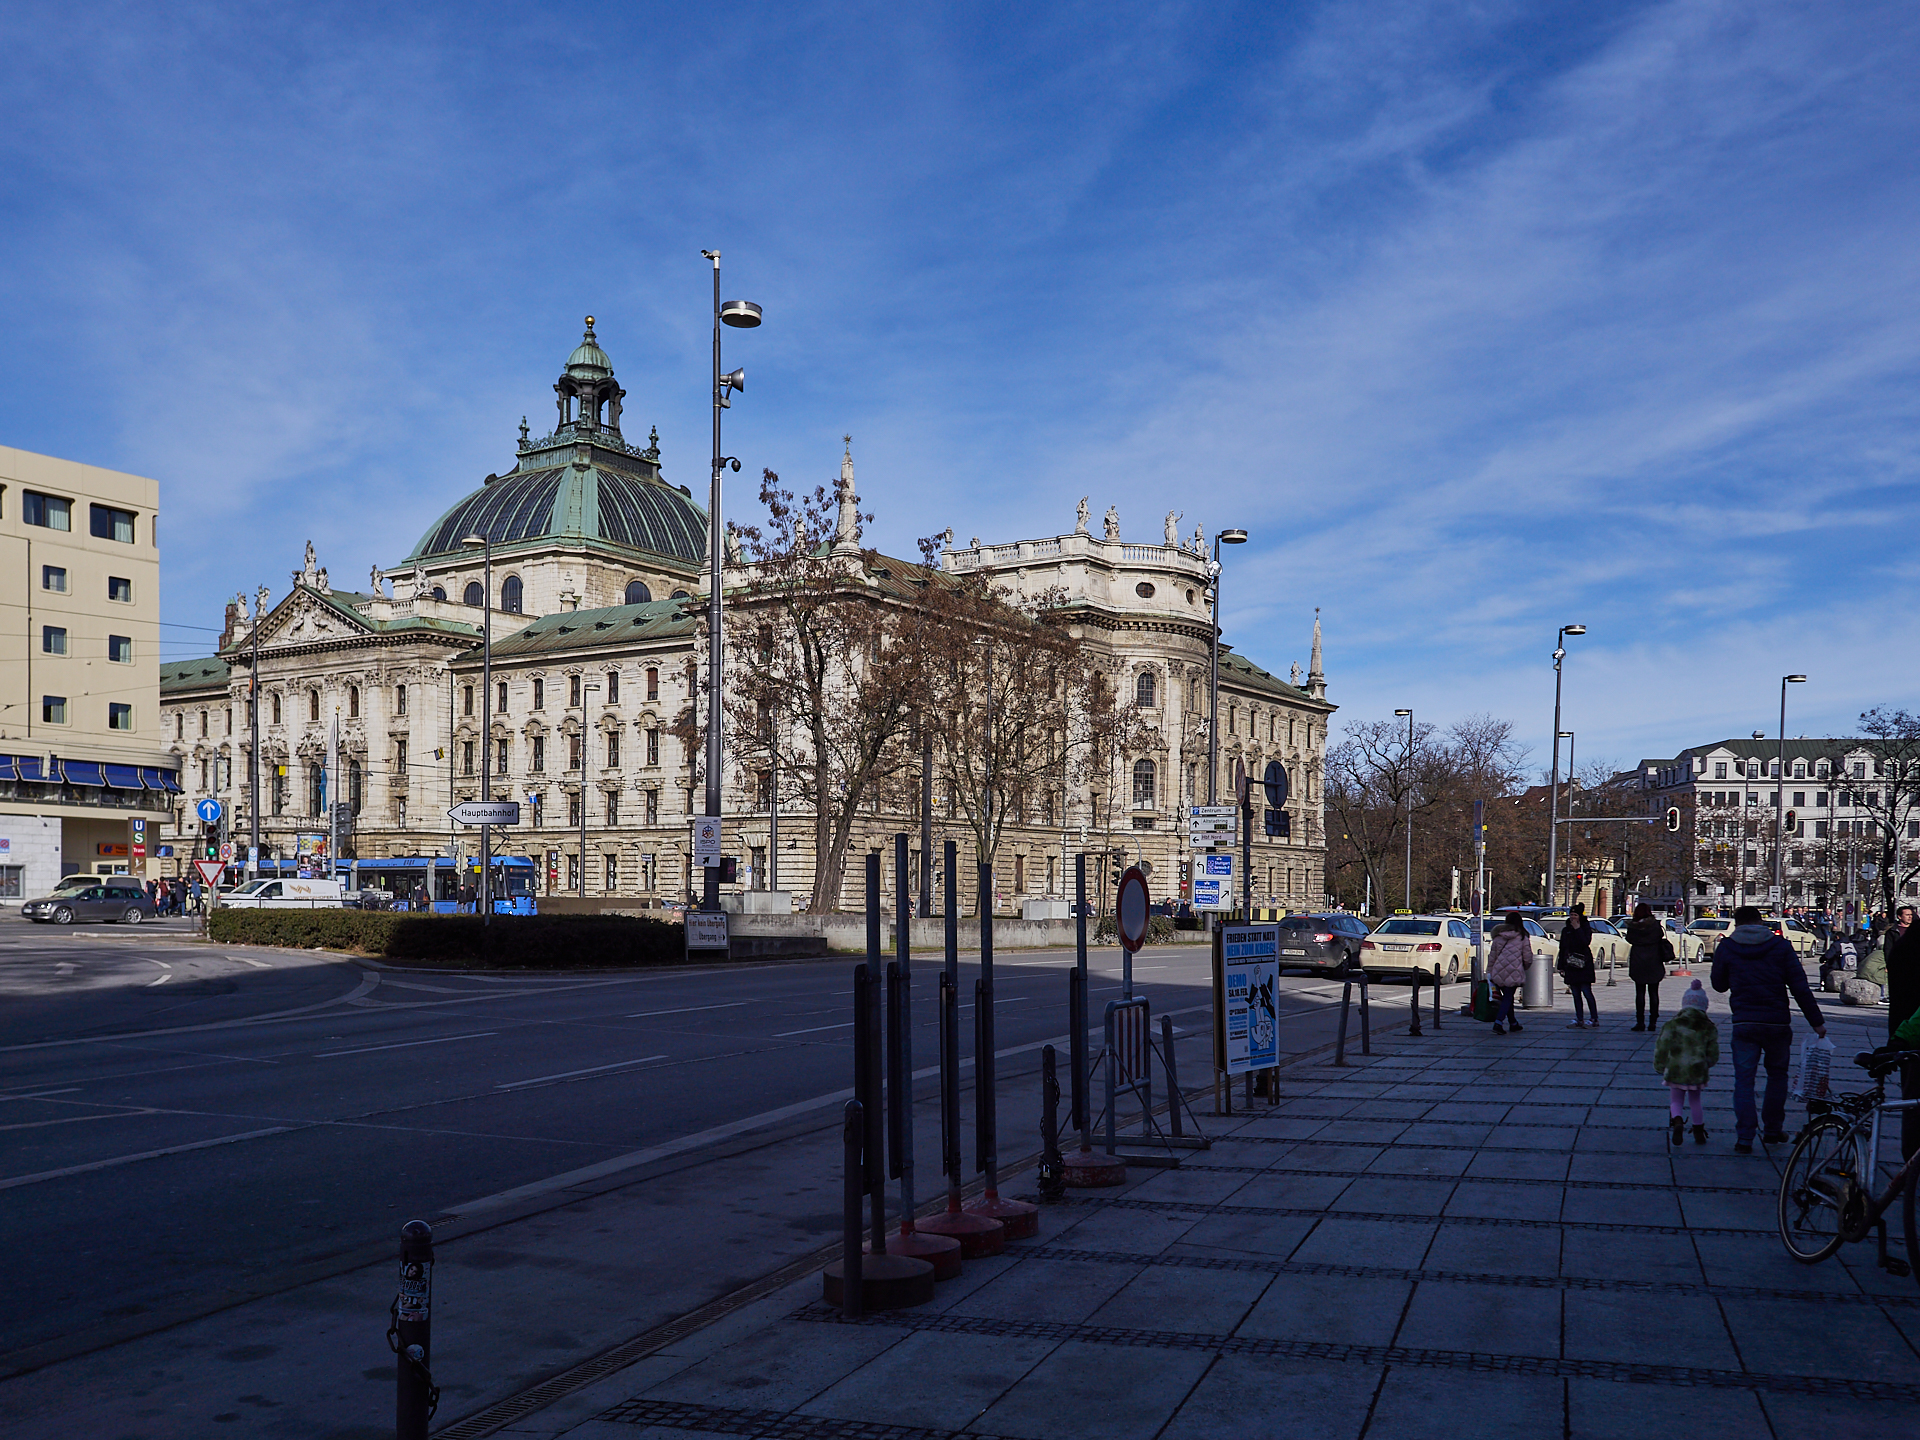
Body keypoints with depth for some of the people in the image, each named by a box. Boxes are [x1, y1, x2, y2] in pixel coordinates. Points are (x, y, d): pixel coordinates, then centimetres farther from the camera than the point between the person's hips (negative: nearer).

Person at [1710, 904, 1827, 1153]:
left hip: (1744, 1023, -1)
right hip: (1777, 1022, 1)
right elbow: (1800, 986, -2)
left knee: (1744, 1079, 2)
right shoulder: (1779, 944, 3)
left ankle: (1744, 1137, -5)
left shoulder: (1726, 948, 3)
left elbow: (1719, 985, 13)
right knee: (1777, 1074, 18)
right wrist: (1816, 1020, 0)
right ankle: (1773, 1130, 22)